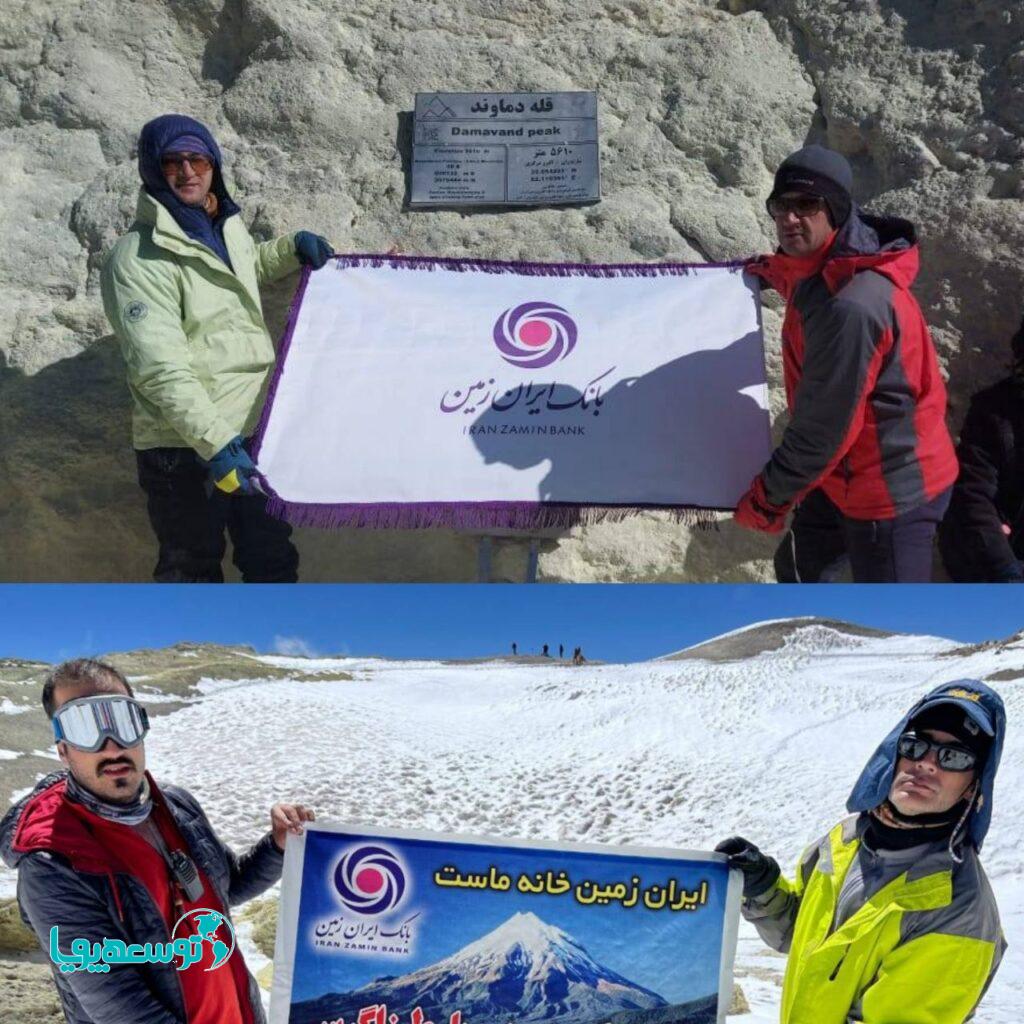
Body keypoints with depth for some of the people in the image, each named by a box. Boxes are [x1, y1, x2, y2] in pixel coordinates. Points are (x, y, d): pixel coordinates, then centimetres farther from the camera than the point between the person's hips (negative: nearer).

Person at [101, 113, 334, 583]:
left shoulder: (228, 225, 7)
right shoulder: (138, 259, -16)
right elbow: (161, 371, -24)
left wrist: (292, 246, 15)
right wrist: (215, 443, -32)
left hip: (254, 431, 7)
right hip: (184, 448, -7)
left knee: (272, 560, 19)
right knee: (192, 571, 8)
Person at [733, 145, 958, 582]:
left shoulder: (851, 305, -31)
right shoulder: (825, 271, 0)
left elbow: (823, 428, -26)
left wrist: (766, 497, -14)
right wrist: (772, 272, 20)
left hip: (892, 488, -10)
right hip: (845, 476, 10)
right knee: (799, 569, 28)